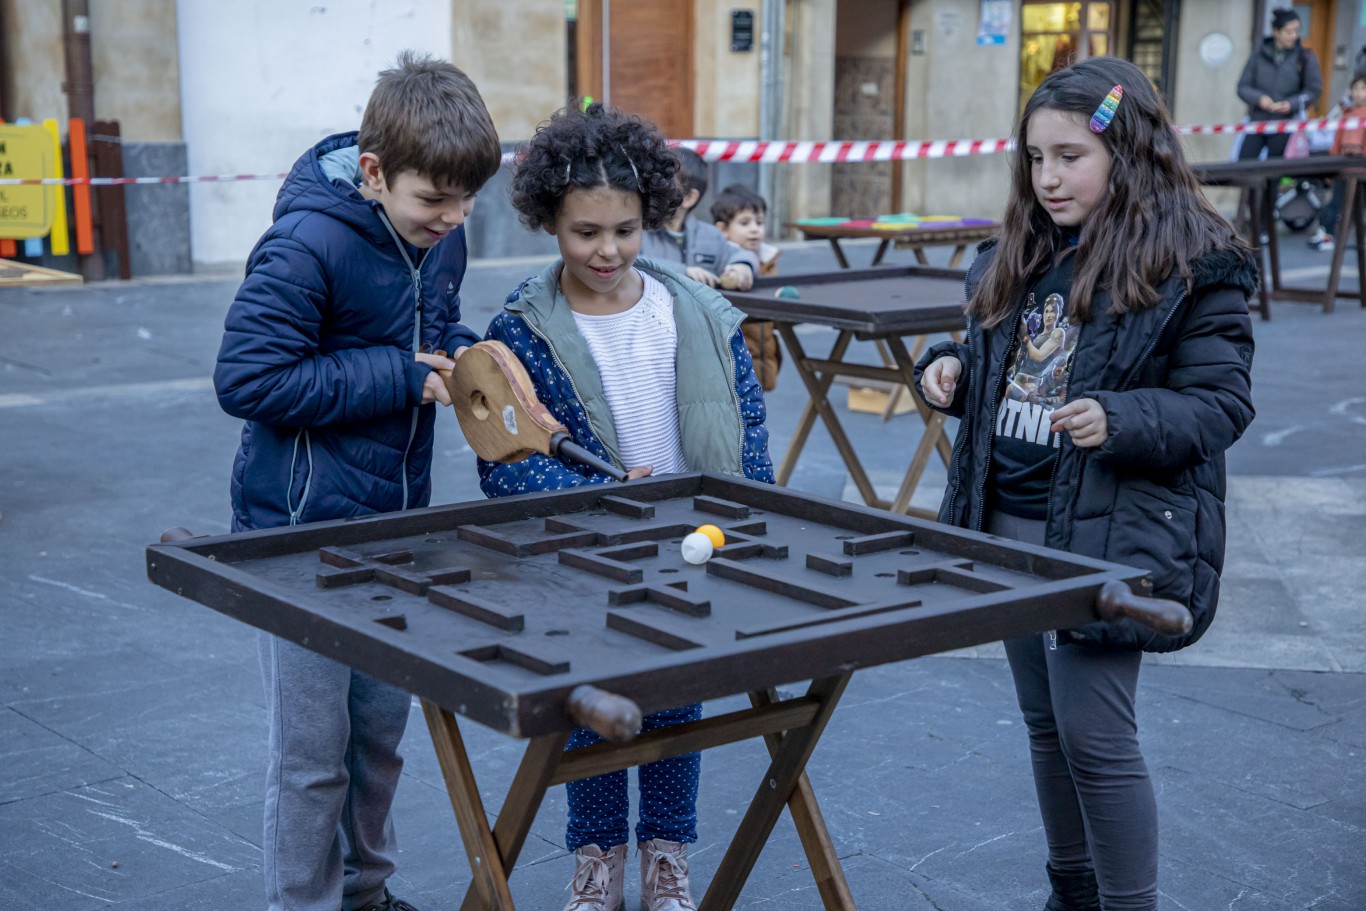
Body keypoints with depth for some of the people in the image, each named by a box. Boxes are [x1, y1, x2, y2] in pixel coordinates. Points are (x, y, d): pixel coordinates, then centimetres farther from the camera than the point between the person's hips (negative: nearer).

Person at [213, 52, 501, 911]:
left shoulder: (438, 235, 2)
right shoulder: (307, 247, -22)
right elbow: (247, 379, -23)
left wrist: (461, 357, -4)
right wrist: (398, 377, -22)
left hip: (394, 520, 7)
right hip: (304, 532, -7)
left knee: (383, 729, 19)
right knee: (313, 751, 3)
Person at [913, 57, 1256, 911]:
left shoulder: (1194, 264, -11)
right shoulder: (1018, 256, 9)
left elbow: (1222, 405, -12)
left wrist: (1120, 420, -28)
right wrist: (952, 369, 0)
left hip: (1108, 536, -7)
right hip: (1008, 524, 7)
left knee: (1094, 734, -6)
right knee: (1046, 723, 16)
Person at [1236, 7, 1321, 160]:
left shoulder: (1305, 58, 0)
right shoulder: (1259, 55, 3)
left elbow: (1313, 90, 2)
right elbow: (1243, 87, 4)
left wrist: (1291, 104, -14)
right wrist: (1259, 98, -15)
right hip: (1256, 120, 1)